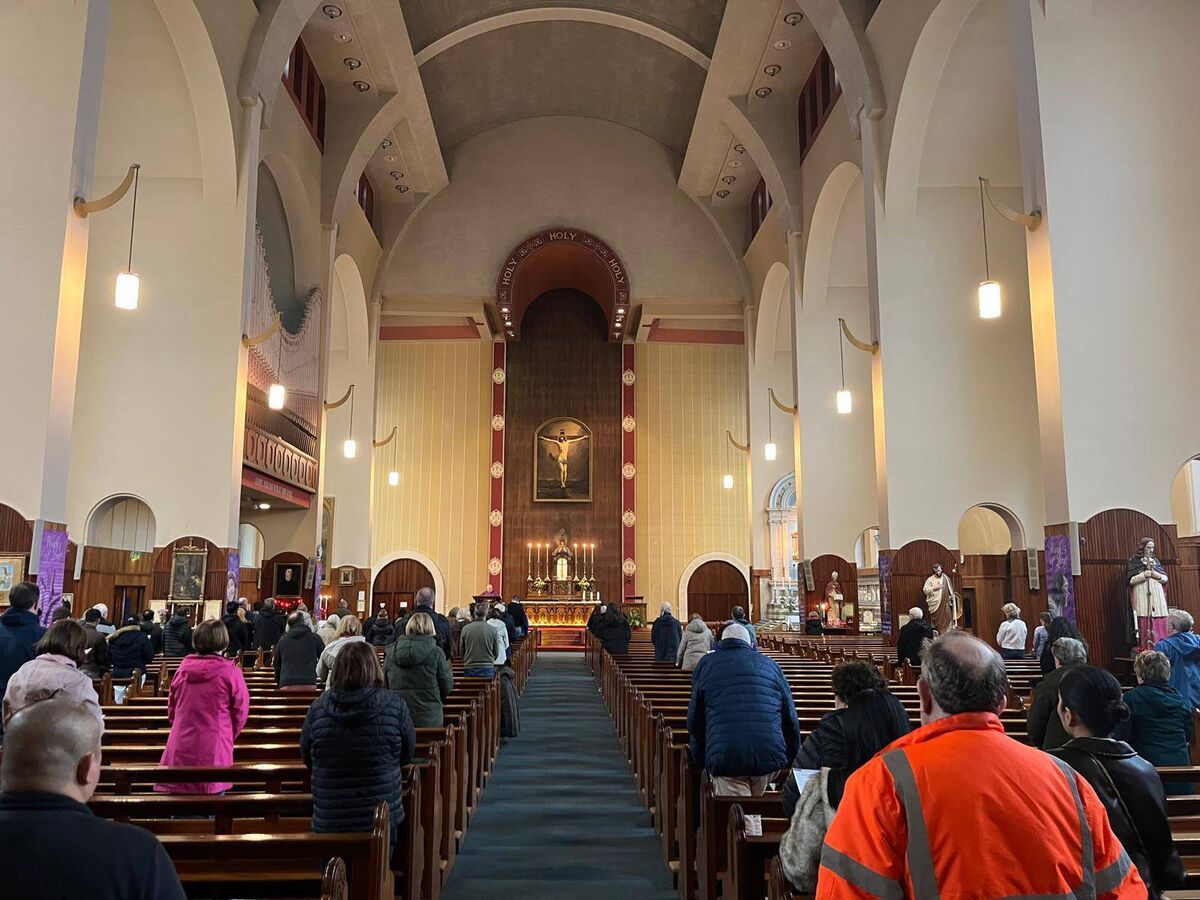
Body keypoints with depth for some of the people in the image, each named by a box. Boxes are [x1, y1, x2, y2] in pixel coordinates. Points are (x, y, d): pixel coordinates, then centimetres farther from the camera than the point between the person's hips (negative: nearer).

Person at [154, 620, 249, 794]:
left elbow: (171, 707, 13)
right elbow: (241, 712, -2)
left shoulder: (183, 668, 2)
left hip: (181, 748, 3)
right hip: (214, 750, -3)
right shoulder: (231, 671, -9)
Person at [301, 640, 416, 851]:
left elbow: (307, 758, 5)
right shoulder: (395, 706, -13)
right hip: (383, 819, -1)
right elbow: (406, 756, 2)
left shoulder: (318, 707, -10)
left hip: (328, 821, 1)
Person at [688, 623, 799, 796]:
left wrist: (701, 759, 24)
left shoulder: (706, 664, 14)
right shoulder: (770, 664, 17)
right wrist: (793, 759, 25)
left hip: (723, 758, -2)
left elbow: (694, 720, 15)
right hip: (770, 756, 2)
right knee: (755, 805, 23)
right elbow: (790, 718, 16)